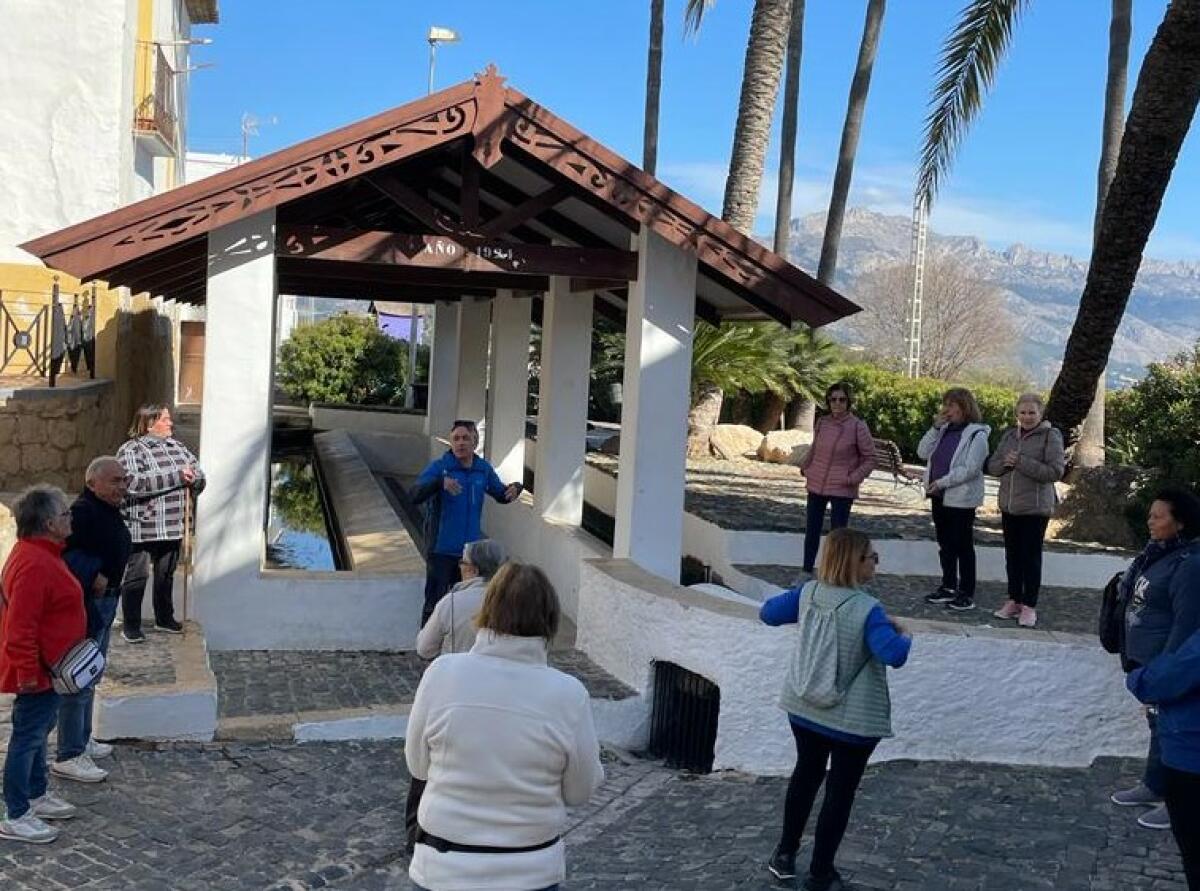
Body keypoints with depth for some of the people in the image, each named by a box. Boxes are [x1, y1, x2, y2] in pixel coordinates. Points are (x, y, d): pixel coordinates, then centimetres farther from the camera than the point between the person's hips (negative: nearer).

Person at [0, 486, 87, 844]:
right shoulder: (34, 565, -27)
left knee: (38, 731, 21)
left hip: (49, 667, 11)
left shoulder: (41, 554, 8)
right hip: (38, 671, -11)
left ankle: (37, 795, 36)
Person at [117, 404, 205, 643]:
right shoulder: (131, 450, -10)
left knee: (166, 574, 17)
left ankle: (164, 619, 32)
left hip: (172, 527, 6)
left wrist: (192, 479, -14)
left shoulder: (177, 447, 10)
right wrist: (177, 477, -25)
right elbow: (134, 482, -26)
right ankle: (130, 626, 10)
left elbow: (199, 476, 12)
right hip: (141, 527, -6)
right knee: (137, 576, 0)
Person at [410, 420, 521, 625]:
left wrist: (514, 488, -8)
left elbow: (501, 495, 16)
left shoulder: (484, 469, 3)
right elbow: (415, 496, -23)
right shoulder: (438, 467, -11)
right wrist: (440, 482, -41)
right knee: (434, 603, 0)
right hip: (441, 550, -4)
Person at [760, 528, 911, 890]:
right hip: (853, 720, -6)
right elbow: (893, 655, -34)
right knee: (840, 790, 9)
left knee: (806, 773, 24)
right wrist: (903, 635, -13)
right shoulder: (867, 610, -24)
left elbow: (768, 613, 5)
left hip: (804, 709, 6)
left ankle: (785, 854, 33)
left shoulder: (807, 594, -7)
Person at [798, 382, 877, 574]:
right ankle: (806, 572, 26)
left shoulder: (858, 426, -10)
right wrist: (805, 466, 8)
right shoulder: (822, 422, 3)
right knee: (811, 530, 13)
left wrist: (853, 478, -14)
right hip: (815, 485, 5)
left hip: (842, 490, -5)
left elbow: (870, 458, -5)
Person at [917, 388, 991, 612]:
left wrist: (943, 482, -20)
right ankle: (948, 587, 25)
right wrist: (935, 428, -5)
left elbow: (970, 469, -18)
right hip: (940, 496, 7)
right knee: (945, 544, 14)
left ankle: (967, 594, 7)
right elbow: (923, 453, 4)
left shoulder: (977, 434, -10)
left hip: (961, 498, -7)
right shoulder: (944, 430, 11)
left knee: (963, 546, 0)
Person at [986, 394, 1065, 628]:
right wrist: (1005, 463, -10)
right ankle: (1014, 601, 23)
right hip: (1009, 505, 6)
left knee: (1031, 556, -1)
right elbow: (992, 466, 13)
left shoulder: (1050, 437, -7)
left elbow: (1055, 471, -16)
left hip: (1035, 507, -6)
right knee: (1012, 555, 12)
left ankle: (1029, 607, 7)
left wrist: (1021, 462, -19)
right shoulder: (1009, 435, 11)